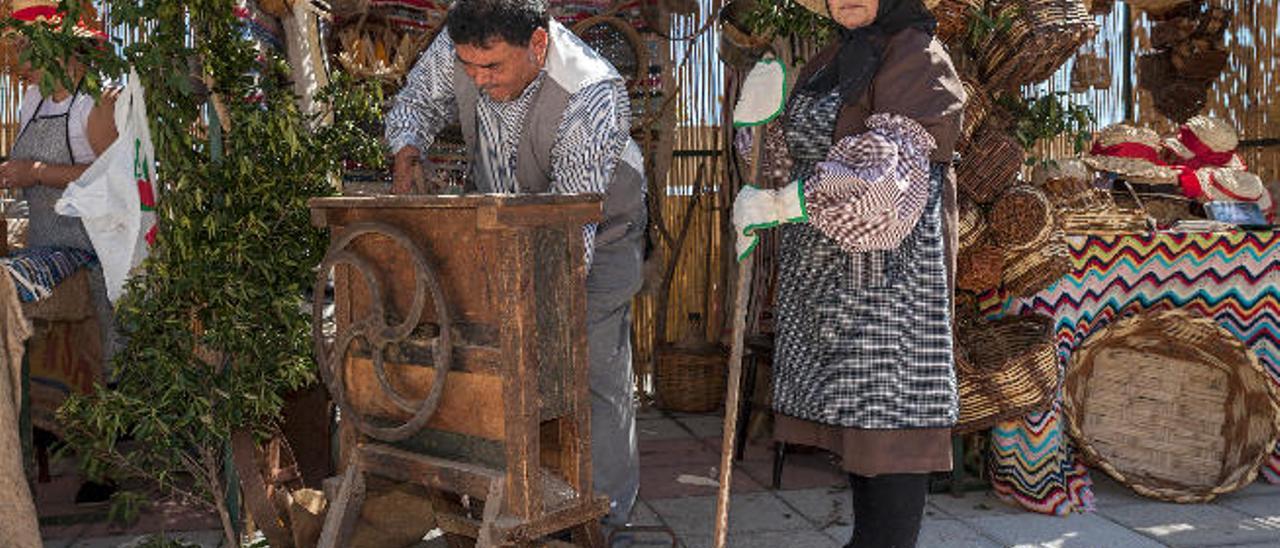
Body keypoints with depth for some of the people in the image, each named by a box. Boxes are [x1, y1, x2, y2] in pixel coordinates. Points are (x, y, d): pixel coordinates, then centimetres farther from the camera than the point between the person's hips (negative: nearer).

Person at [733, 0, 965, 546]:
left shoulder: (917, 56, -7)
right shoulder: (827, 63, 18)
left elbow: (886, 172, -21)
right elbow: (781, 149, 26)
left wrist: (778, 204, -19)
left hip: (883, 269, -8)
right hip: (825, 275, 8)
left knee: (886, 405, -5)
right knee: (852, 407, 13)